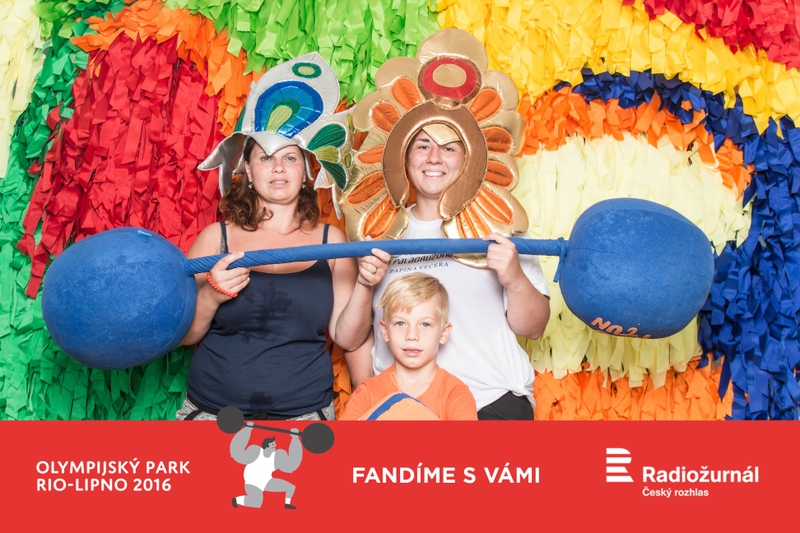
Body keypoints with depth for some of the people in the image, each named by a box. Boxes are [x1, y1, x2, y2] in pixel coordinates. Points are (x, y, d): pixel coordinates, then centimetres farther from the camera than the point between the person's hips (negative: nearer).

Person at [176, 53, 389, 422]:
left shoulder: (331, 240, 1)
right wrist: (210, 297, -16)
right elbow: (181, 335, 1)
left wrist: (364, 287, -17)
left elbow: (347, 338, -1)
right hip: (211, 409, 0)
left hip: (304, 412, 0)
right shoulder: (215, 238, -1)